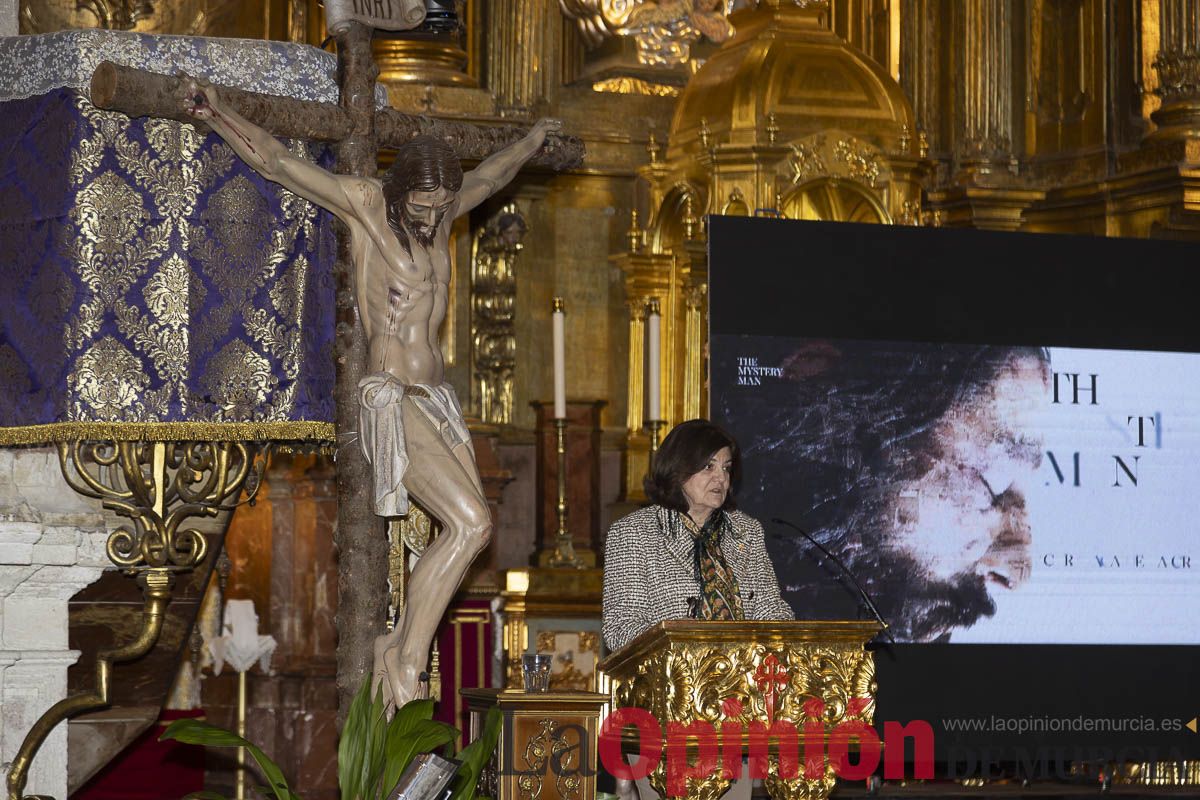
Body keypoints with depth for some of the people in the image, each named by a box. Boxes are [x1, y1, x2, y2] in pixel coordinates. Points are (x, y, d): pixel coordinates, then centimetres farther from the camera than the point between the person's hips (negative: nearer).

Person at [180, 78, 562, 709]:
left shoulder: (439, 213, 10)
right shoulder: (365, 203, -8)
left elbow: (490, 176, 32)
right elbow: (278, 163, -16)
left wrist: (532, 140, 49)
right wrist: (218, 115, -28)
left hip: (436, 398, 8)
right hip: (392, 400, -8)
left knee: (467, 529, 1)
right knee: (470, 523, -18)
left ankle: (396, 652, 10)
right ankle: (405, 660, -10)